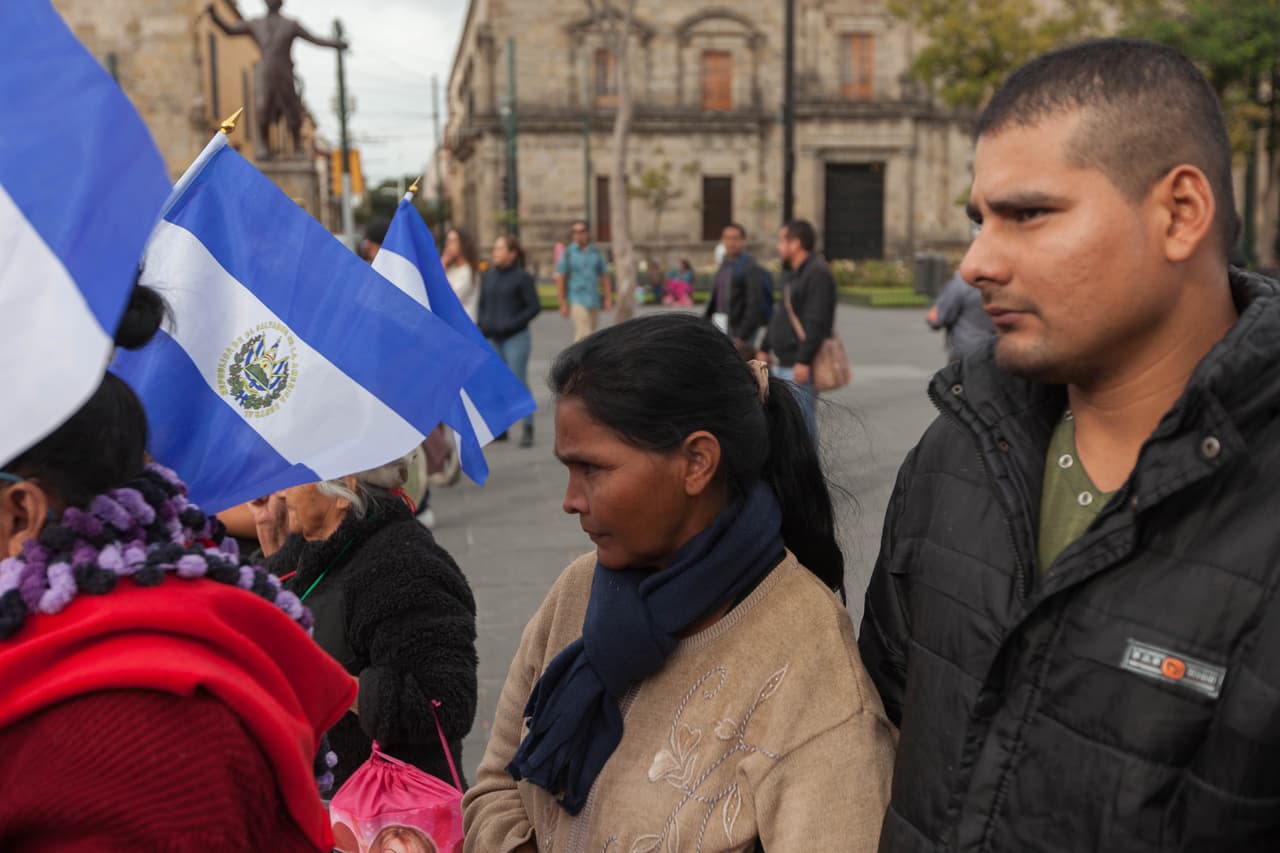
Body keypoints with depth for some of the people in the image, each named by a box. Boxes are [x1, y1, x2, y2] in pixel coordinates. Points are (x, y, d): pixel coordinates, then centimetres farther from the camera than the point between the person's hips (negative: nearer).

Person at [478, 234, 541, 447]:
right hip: (492, 339, 5)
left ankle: (527, 429, 3)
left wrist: (511, 324, -14)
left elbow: (535, 306, -8)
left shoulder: (522, 277, -6)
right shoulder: (489, 276, 10)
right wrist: (482, 325, 1)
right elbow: (482, 304, 18)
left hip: (516, 339, -5)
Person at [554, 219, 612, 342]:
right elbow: (560, 278, -3)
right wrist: (563, 303, -10)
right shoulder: (568, 253, 0)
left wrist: (608, 298, 5)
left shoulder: (597, 253, 11)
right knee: (585, 335, -16)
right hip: (577, 301, -4)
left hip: (594, 301, 4)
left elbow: (604, 276, 13)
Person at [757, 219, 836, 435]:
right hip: (784, 365, 10)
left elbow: (816, 322, -23)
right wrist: (765, 348, 25)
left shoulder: (817, 274, -14)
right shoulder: (796, 274, 19)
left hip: (799, 368, -10)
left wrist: (803, 361, -26)